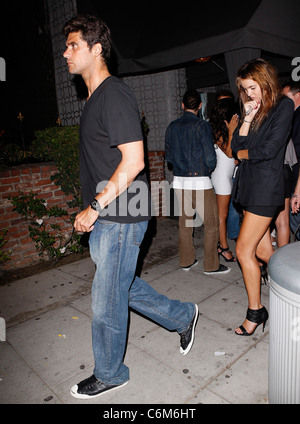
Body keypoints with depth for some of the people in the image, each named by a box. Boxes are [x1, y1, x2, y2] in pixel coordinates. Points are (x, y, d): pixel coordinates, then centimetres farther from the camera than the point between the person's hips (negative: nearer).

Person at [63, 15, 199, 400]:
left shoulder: (115, 95, -14)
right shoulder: (94, 98, 17)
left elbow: (133, 161, -23)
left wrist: (94, 207, -19)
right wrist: (92, 210, 18)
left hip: (120, 220, -10)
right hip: (101, 219, 10)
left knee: (106, 304, 5)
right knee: (123, 287, 21)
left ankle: (109, 374, 31)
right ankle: (183, 317, 40)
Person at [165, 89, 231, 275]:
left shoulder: (172, 126, 6)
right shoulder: (202, 125, -9)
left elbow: (169, 155, 10)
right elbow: (210, 157, -12)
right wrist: (209, 170, 7)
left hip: (179, 181, 6)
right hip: (200, 181, -5)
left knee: (185, 221, 15)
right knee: (211, 224, 5)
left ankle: (187, 261, 25)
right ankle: (211, 265, 11)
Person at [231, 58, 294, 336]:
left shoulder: (283, 106, -4)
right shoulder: (254, 109, 17)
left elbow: (269, 149, -14)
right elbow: (237, 144, 6)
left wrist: (243, 154, 2)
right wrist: (248, 118, -4)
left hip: (266, 187, -7)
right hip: (250, 184, 7)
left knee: (244, 251, -6)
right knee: (263, 251, 11)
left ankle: (255, 311, 11)